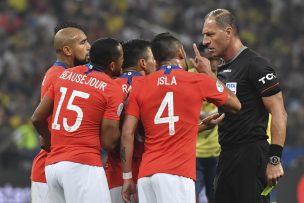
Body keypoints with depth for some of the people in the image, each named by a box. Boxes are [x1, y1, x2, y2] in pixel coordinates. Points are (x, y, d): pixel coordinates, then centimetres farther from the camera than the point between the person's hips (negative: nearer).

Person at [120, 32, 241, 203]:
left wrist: (127, 177, 10)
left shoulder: (140, 85, 11)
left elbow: (127, 133, 5)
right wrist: (210, 73, 32)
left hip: (146, 174, 4)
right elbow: (236, 105, 21)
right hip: (177, 174, -4)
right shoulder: (199, 81, 5)